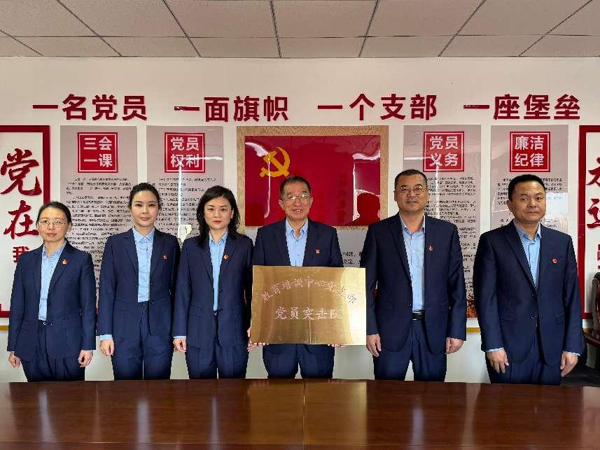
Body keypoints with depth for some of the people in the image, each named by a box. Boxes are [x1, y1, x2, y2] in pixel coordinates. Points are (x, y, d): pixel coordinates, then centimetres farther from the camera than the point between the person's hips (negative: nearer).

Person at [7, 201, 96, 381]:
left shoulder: (81, 259, -3)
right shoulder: (26, 260, 8)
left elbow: (88, 306, -3)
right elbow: (17, 304, 9)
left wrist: (88, 345, -7)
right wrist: (13, 347, 7)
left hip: (68, 343, -3)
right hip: (31, 346, 3)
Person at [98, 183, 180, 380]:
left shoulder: (170, 243, 3)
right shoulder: (115, 243, 3)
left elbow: (176, 288, 5)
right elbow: (107, 290, 2)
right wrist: (105, 333, -2)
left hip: (160, 327, 0)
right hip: (124, 327, 0)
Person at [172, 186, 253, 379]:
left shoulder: (244, 245, 2)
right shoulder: (191, 246, 6)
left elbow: (251, 288, 3)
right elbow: (183, 291, 5)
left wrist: (254, 327, -2)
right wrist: (179, 332, 2)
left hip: (233, 331, -1)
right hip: (198, 332, 1)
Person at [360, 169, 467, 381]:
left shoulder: (447, 231, 3)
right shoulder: (378, 231, -1)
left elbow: (456, 285, 4)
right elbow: (366, 284, -1)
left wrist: (457, 330, 0)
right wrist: (370, 329, -6)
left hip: (434, 329, 1)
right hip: (391, 329, -1)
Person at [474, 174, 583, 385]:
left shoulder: (562, 242, 7)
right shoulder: (492, 241, -4)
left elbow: (572, 297, 7)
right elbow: (485, 296, -8)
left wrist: (572, 346, 2)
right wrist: (493, 345, -12)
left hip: (552, 347, 3)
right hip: (508, 345, -3)